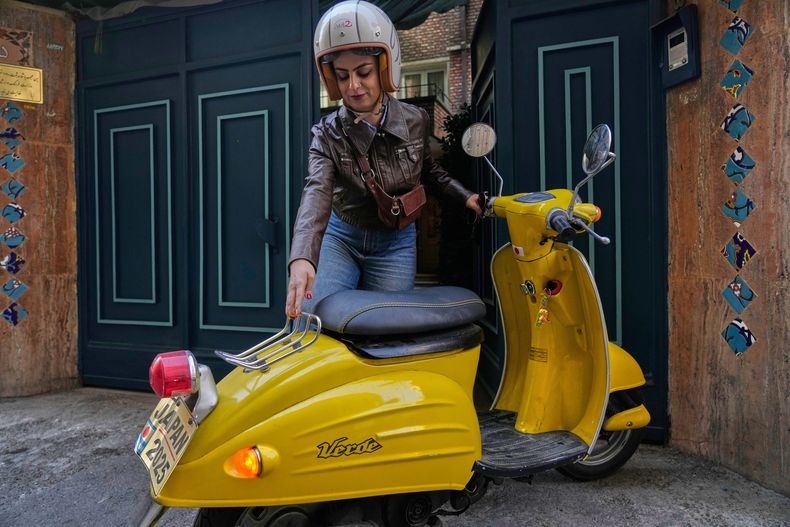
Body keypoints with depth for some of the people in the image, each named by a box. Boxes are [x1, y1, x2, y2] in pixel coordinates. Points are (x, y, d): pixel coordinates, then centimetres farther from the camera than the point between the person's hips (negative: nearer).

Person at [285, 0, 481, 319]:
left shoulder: (415, 120, -8)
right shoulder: (328, 133, -13)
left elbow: (429, 171, 13)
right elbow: (317, 191, -32)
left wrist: (465, 197, -4)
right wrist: (301, 257, -49)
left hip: (394, 244, 1)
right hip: (340, 238, 0)